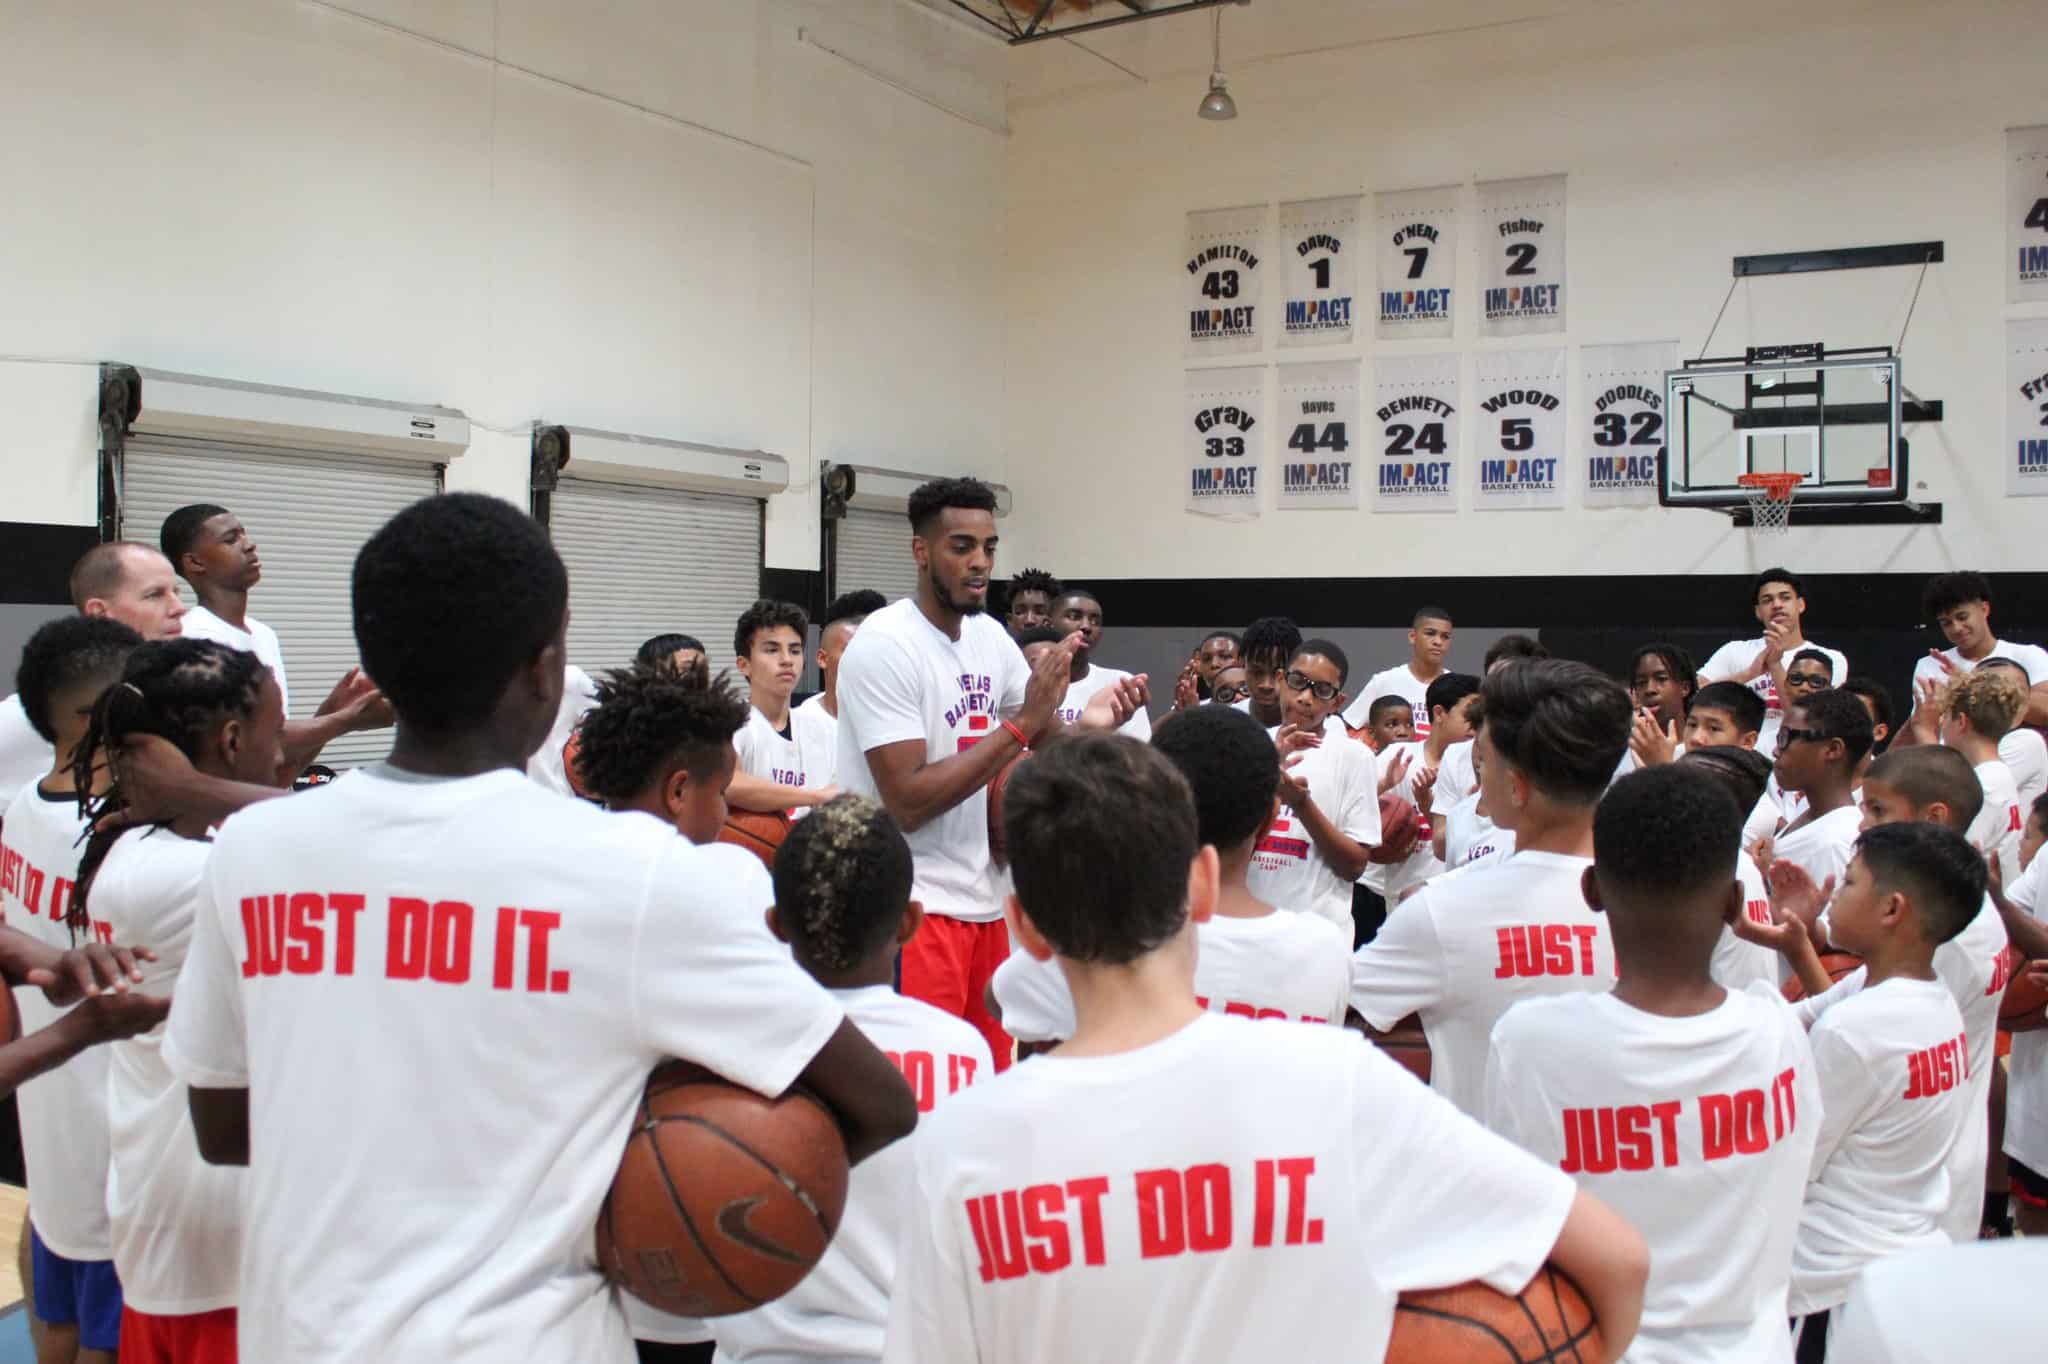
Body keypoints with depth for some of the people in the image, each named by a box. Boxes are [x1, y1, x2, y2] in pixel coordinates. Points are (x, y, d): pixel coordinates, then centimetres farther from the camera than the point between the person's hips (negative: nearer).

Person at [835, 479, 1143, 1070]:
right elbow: (907, 802, -21)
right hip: (910, 907, -7)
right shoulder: (882, 645, -15)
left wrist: (1089, 724, -12)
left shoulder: (991, 637, 7)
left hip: (983, 899, 7)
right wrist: (1021, 723, -22)